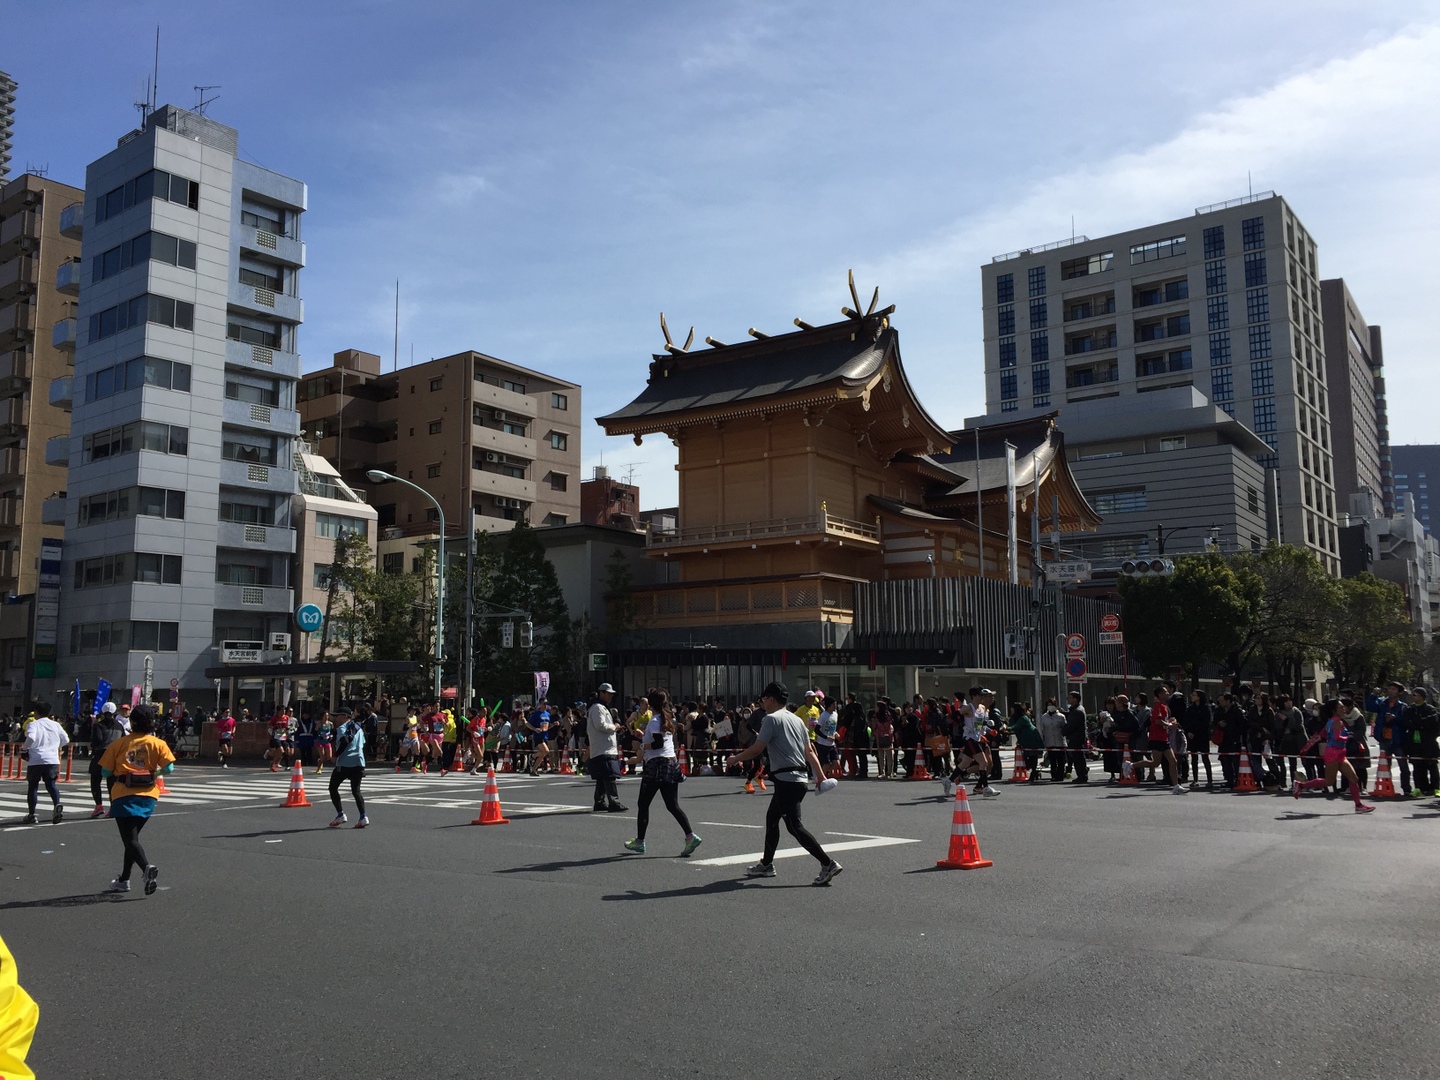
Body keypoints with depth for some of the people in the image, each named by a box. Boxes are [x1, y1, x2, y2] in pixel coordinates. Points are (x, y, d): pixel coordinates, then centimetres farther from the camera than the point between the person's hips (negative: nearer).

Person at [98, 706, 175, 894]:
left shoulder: (119, 743, 0)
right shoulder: (157, 743, 0)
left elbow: (105, 771, -1)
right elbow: (169, 767, -12)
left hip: (123, 795, -2)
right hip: (147, 796, 3)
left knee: (130, 839, -4)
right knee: (132, 837, 18)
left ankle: (147, 866, -29)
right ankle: (124, 880, 23)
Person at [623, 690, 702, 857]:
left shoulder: (654, 721, -9)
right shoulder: (668, 720, 15)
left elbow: (658, 743, -19)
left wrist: (642, 745, -6)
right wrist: (644, 737, 21)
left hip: (656, 765, -8)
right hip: (672, 763, 8)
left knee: (643, 805, 7)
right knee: (672, 805, 5)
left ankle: (639, 841, 15)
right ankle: (690, 836, -11)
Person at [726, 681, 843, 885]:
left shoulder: (771, 719, -10)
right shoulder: (797, 719, 15)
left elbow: (757, 749, -15)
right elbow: (809, 751, 14)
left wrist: (735, 759, 0)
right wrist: (820, 775, 15)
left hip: (786, 779, -9)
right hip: (800, 778, 9)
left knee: (795, 826, -9)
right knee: (771, 818, 20)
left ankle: (828, 864, -15)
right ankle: (766, 865, 29)